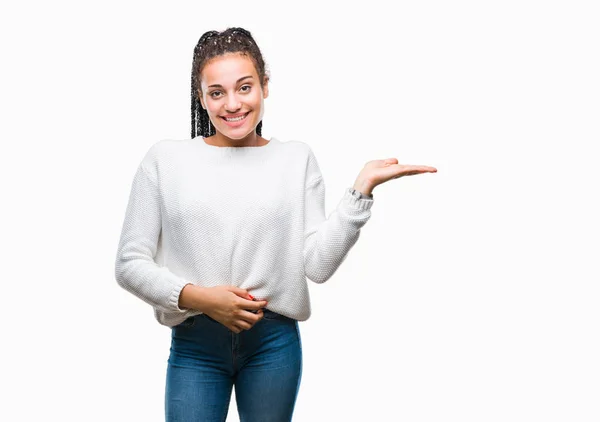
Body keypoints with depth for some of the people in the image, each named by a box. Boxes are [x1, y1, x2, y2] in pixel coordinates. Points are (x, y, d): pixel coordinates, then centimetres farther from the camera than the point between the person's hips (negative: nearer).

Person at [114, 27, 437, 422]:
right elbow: (129, 263, 1)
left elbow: (318, 264, -4)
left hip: (275, 342, 1)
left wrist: (363, 186, -11)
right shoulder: (165, 159, 1)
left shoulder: (297, 159, 5)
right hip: (195, 345, -1)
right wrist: (198, 297, -12)